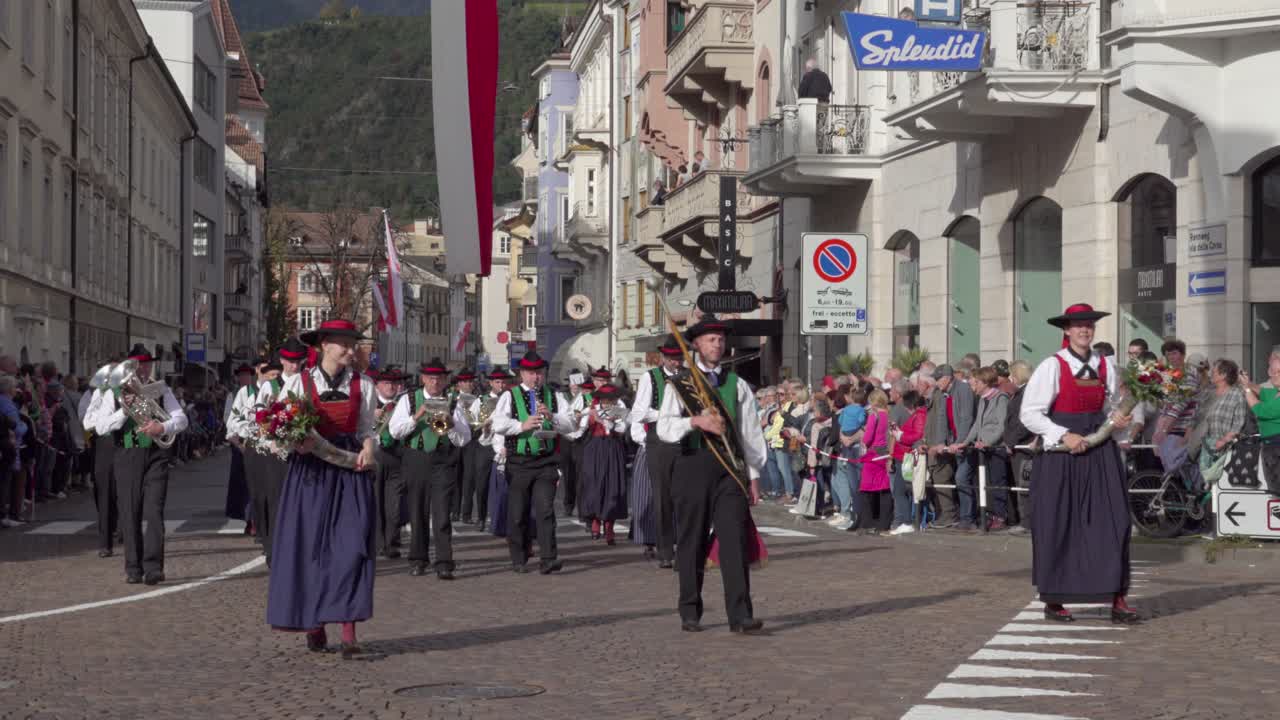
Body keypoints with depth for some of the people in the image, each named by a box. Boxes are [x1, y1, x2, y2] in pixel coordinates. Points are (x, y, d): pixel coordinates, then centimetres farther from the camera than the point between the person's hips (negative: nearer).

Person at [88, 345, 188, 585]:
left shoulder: (162, 391, 12)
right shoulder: (114, 393, 9)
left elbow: (181, 419, 3)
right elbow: (100, 426, 0)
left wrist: (163, 427, -17)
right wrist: (125, 410, -13)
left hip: (156, 455, 0)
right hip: (127, 455, 0)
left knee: (154, 511, -11)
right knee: (130, 513, 1)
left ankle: (153, 567, -15)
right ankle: (133, 569, 8)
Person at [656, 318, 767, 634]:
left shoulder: (737, 385, 13)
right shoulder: (680, 384, 5)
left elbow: (751, 431, 12)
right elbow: (664, 428, -6)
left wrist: (754, 474, 8)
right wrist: (695, 421, -22)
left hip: (730, 467, 1)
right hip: (693, 465, -1)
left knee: (735, 540, -8)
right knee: (691, 542, 4)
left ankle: (740, 615, -10)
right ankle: (690, 614, 14)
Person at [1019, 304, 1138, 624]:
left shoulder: (1105, 366, 7)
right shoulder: (1052, 367, -7)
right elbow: (1029, 413, -9)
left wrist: (1117, 419, -3)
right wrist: (1064, 436, -16)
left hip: (1100, 453, 4)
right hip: (1061, 455, -4)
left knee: (1113, 522, -3)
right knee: (1058, 526, 3)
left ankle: (1117, 600, 1)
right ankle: (1053, 601, 15)